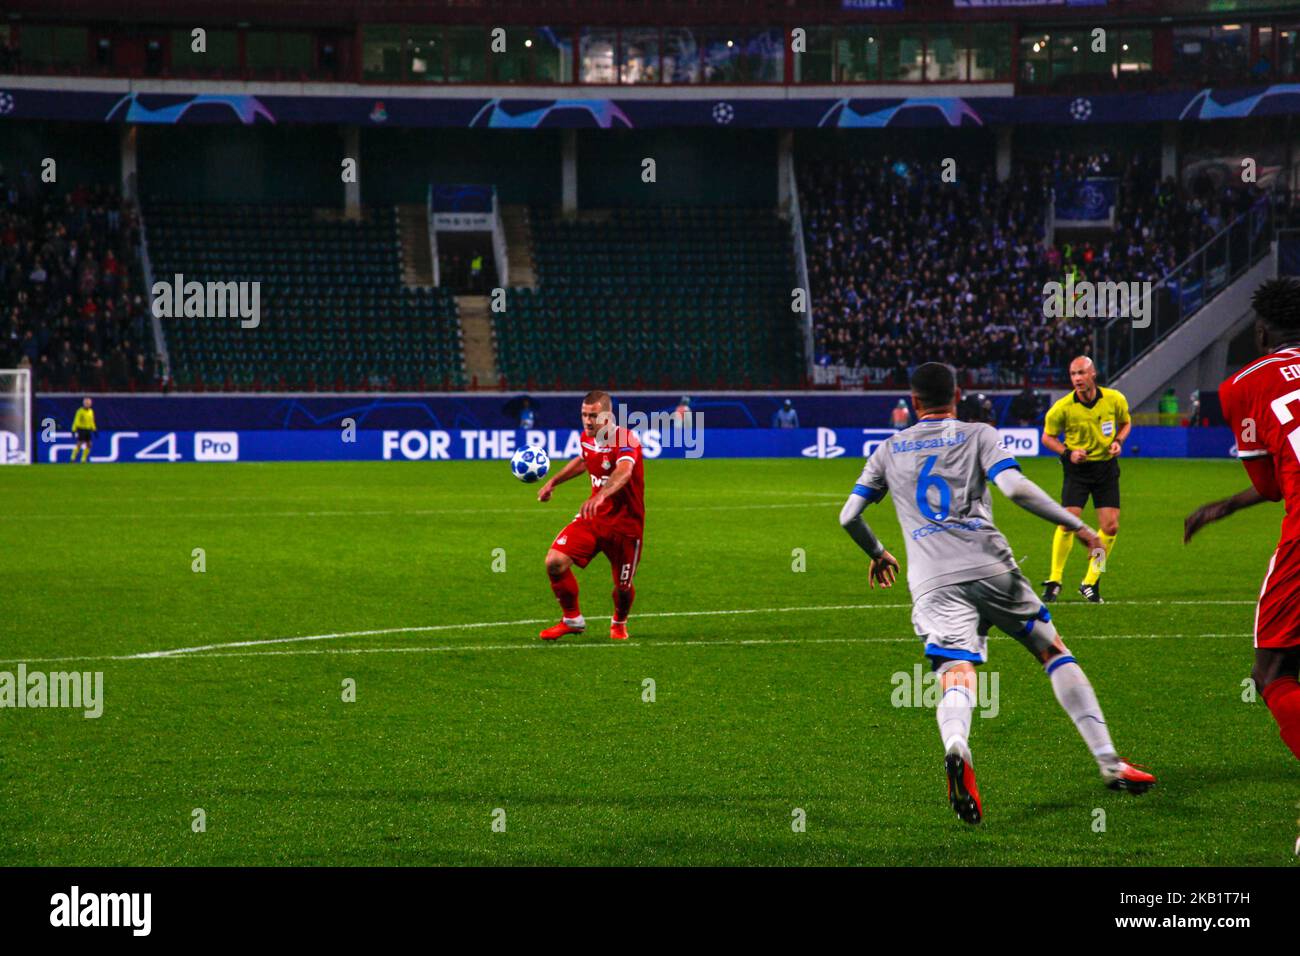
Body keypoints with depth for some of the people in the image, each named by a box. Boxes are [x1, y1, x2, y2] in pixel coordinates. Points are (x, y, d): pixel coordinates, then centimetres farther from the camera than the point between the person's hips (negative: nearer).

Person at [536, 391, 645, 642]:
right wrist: (553, 482, 30)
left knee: (623, 587, 2)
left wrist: (600, 496, -62)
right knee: (555, 561, -14)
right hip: (593, 518, 5)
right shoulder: (587, 437, 0)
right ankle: (572, 619, 8)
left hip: (625, 523, -5)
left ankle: (619, 622, 38)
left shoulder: (626, 439, -22)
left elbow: (624, 471, -44)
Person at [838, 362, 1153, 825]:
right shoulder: (977, 435, 9)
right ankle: (1108, 762, 11)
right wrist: (1076, 525, 2)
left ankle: (956, 748, -49)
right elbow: (1015, 488, -8)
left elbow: (849, 516, 20)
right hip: (989, 567, -1)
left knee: (956, 678, -13)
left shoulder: (889, 451, 19)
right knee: (1053, 651, 17)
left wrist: (877, 554, 40)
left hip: (933, 586, 1)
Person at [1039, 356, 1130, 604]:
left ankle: (1091, 583, 11)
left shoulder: (1114, 399, -7)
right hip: (1077, 469, -2)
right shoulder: (1063, 407, -13)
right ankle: (1054, 581, 0)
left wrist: (1118, 441, -7)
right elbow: (1047, 437, 1)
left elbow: (1126, 423, 13)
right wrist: (1068, 453, -16)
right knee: (1068, 523, -14)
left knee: (1111, 527, -3)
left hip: (1106, 466, 2)